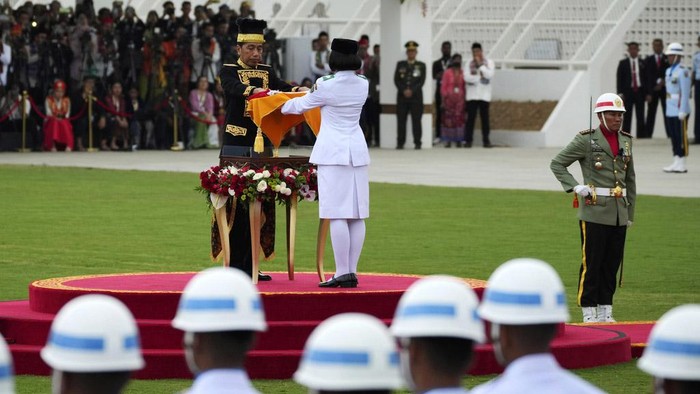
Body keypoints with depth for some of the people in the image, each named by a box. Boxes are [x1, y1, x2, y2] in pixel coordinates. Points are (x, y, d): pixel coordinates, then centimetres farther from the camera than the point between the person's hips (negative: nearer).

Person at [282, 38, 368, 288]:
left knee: (337, 214, -7)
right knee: (357, 215, 5)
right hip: (357, 151, 6)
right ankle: (352, 272, 6)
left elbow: (300, 105, 4)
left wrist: (283, 107, 26)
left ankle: (343, 272, -11)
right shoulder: (363, 85, 4)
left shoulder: (327, 86, -11)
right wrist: (315, 90, 38)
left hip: (333, 152, -6)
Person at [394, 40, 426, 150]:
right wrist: (404, 91, -10)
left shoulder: (421, 66, 9)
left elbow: (422, 81, -1)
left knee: (416, 120, -3)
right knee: (401, 121, -2)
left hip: (416, 97, -1)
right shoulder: (400, 65, 12)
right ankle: (400, 143, 1)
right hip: (402, 96, 1)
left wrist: (411, 91, -12)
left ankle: (417, 143, 0)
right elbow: (396, 80, 4)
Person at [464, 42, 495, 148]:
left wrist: (480, 64, -10)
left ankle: (486, 140, 6)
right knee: (470, 117, -3)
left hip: (484, 95, 0)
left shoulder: (489, 62, 5)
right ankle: (468, 140, -1)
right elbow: (467, 77, -7)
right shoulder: (469, 64, 6)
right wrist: (480, 76, -11)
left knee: (485, 118, 1)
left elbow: (489, 75, -11)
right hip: (472, 95, 0)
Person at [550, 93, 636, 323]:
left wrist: (630, 213, 17)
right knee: (591, 264, -3)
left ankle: (605, 311, 15)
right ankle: (589, 313, 2)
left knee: (612, 264, 8)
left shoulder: (626, 141, 12)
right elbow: (557, 164, -1)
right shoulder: (586, 140, -5)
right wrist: (575, 187, -12)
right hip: (595, 212, -5)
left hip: (619, 214, 5)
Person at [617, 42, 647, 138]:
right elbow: (619, 79, 3)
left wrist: (646, 93, 0)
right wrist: (620, 93, -6)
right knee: (627, 116, -1)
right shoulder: (623, 63, 6)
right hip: (628, 92, -1)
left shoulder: (643, 63, 8)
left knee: (640, 117, 1)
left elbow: (646, 78, 7)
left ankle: (640, 136, 4)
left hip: (639, 92, 1)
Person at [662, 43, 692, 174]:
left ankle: (682, 165, -2)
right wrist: (668, 108, 17)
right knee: (673, 137, 9)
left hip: (679, 110, -9)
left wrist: (682, 111, -18)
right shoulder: (669, 71, 15)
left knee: (681, 137, -4)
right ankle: (676, 163, 13)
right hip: (670, 110, 9)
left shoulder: (682, 71, -12)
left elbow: (685, 93, -15)